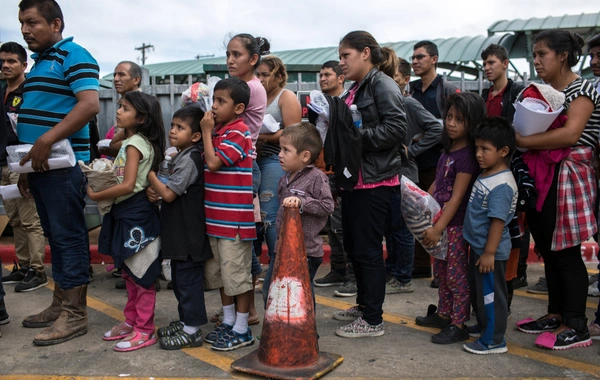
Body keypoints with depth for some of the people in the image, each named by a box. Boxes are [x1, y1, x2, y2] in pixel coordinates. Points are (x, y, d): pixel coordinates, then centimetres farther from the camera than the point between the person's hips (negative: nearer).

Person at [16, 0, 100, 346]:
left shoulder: (73, 55, -7)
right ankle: (60, 305, 23)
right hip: (41, 166, 9)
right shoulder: (40, 62, 20)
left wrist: (46, 141, -24)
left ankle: (75, 314, 4)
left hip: (62, 165, -9)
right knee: (55, 237, 13)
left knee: (69, 237, -4)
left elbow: (90, 104, -22)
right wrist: (27, 166, 19)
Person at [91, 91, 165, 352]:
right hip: (126, 212, 10)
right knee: (130, 272, 17)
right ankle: (132, 321, 29)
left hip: (136, 213, -10)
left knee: (141, 274, -3)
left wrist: (96, 196, -13)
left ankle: (144, 330, 6)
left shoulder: (134, 143, -14)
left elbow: (127, 185, -22)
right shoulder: (136, 142, 15)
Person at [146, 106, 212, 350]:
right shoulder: (180, 158, 13)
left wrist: (150, 174, -10)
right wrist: (156, 191, 4)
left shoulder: (189, 160, -17)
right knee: (179, 278, 18)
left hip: (189, 235, -10)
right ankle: (185, 320, 30)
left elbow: (168, 194, -20)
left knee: (188, 279, -2)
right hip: (180, 233, 10)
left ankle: (192, 329, 8)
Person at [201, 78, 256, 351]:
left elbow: (213, 163, -20)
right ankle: (228, 321, 31)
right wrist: (208, 131, 6)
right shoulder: (218, 130, 14)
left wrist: (206, 132, -11)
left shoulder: (238, 132, -14)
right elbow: (207, 163, 16)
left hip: (234, 218, -10)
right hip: (215, 216, 10)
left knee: (236, 272, 0)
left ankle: (242, 330, 12)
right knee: (218, 271, 17)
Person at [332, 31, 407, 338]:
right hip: (354, 177, 10)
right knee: (352, 245, 16)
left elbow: (397, 127, -21)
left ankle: (373, 320, 10)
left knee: (367, 249, -3)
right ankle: (363, 304, 33)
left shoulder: (382, 85, -10)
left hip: (375, 180, -10)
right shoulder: (355, 89, 17)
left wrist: (358, 137, -20)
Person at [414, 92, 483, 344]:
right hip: (440, 222, 9)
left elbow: (457, 197, -20)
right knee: (442, 273, 19)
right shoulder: (448, 150, 9)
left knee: (457, 276, 1)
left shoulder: (467, 155, -17)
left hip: (456, 226, -9)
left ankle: (458, 325, 11)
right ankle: (443, 314, 33)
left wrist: (438, 228, -21)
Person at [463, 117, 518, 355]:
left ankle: (493, 340, 15)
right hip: (478, 246, 10)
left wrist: (489, 253, -23)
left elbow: (498, 221, -25)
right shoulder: (486, 175, 6)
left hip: (491, 251, -10)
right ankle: (483, 325, 41)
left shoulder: (501, 185, -24)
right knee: (477, 291, 23)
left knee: (491, 294, 2)